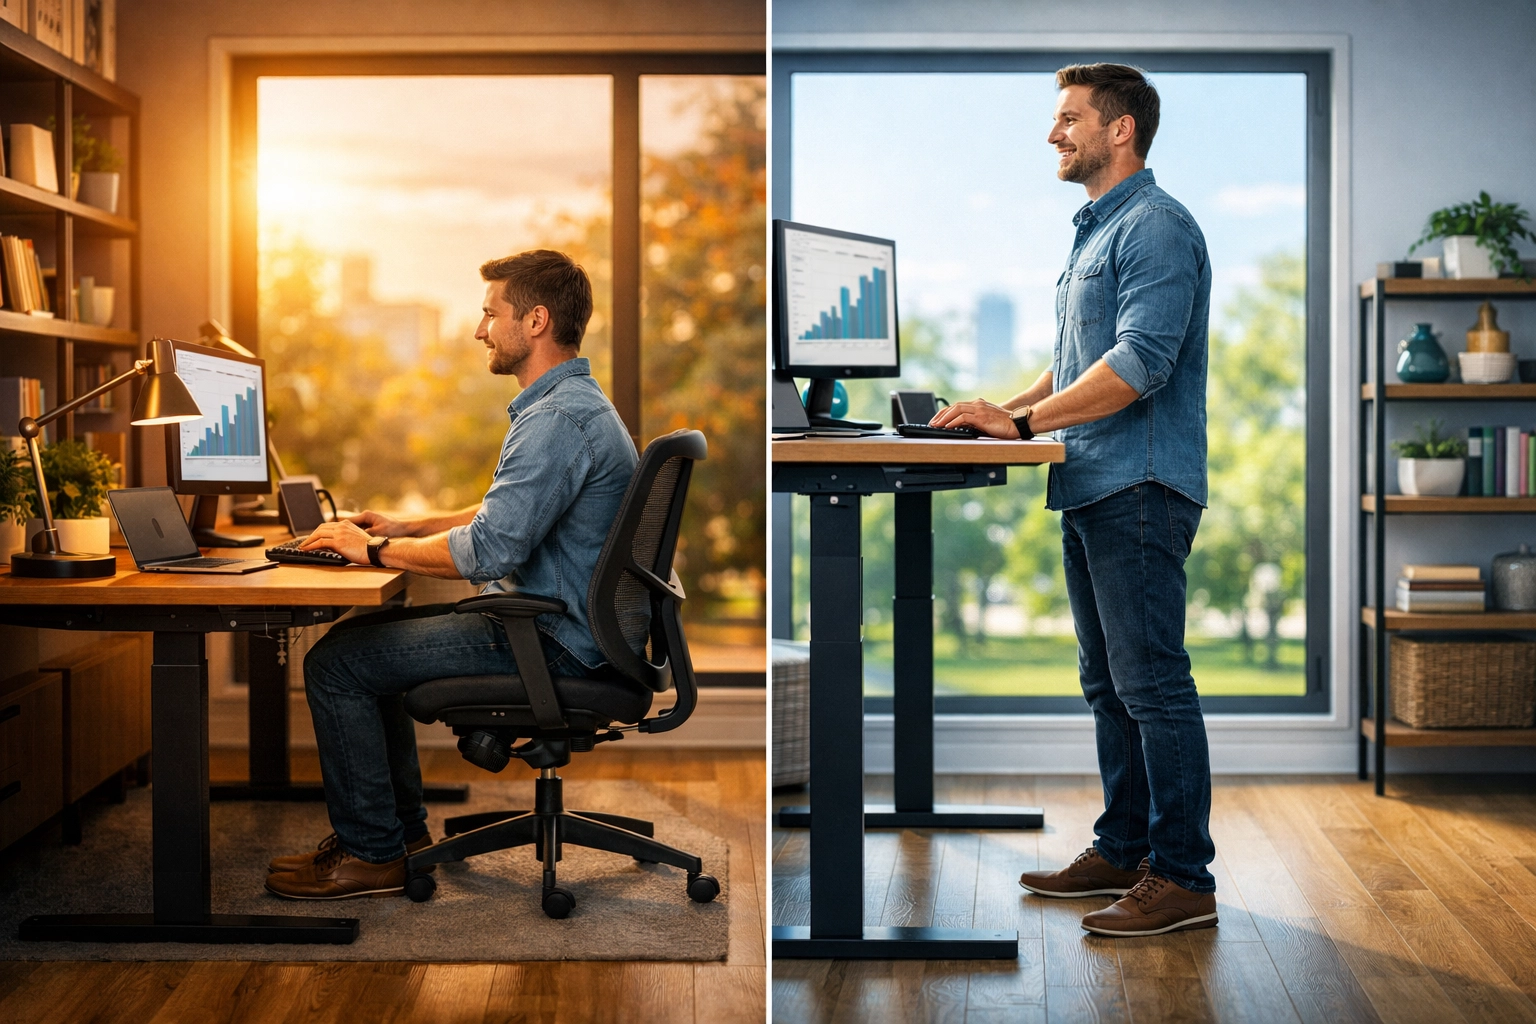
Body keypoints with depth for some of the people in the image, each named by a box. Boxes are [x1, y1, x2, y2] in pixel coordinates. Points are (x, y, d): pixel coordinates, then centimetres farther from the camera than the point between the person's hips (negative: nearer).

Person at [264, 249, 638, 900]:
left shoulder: (559, 420, -22)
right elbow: (507, 515, 25)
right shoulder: (572, 404, 14)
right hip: (542, 620, 11)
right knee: (365, 636, 19)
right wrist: (406, 528, 16)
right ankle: (399, 827, 25)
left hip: (549, 641, -11)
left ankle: (373, 854, 3)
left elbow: (488, 551, -28)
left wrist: (375, 550, -14)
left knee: (336, 665, -9)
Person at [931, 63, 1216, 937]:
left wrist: (1023, 423, -19)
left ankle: (1183, 879, -1)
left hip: (1140, 489, -10)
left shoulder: (1157, 227, -11)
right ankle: (1123, 850, 23)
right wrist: (1009, 408, 12)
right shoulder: (1099, 230, 21)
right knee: (1110, 685, 14)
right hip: (1093, 492, 10)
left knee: (1153, 685, -8)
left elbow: (1137, 364, -22)